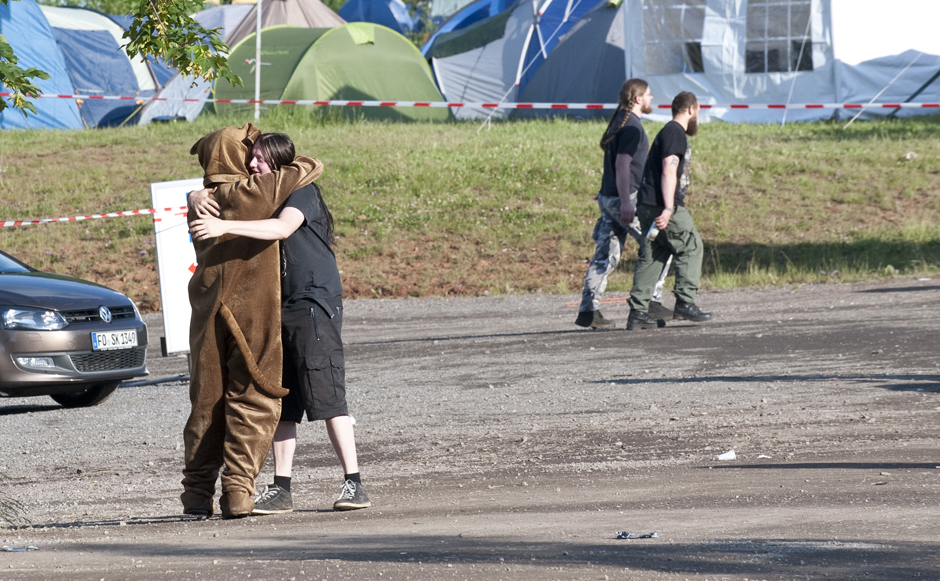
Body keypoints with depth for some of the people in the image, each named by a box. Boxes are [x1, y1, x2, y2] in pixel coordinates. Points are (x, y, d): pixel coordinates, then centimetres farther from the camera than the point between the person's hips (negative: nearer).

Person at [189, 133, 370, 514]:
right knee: (281, 401, 5)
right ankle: (281, 489, 6)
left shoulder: (302, 192, -8)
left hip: (315, 301, -8)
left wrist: (224, 226, -35)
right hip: (277, 307, 8)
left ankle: (353, 483, -12)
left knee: (325, 394, -13)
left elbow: (283, 228, -27)